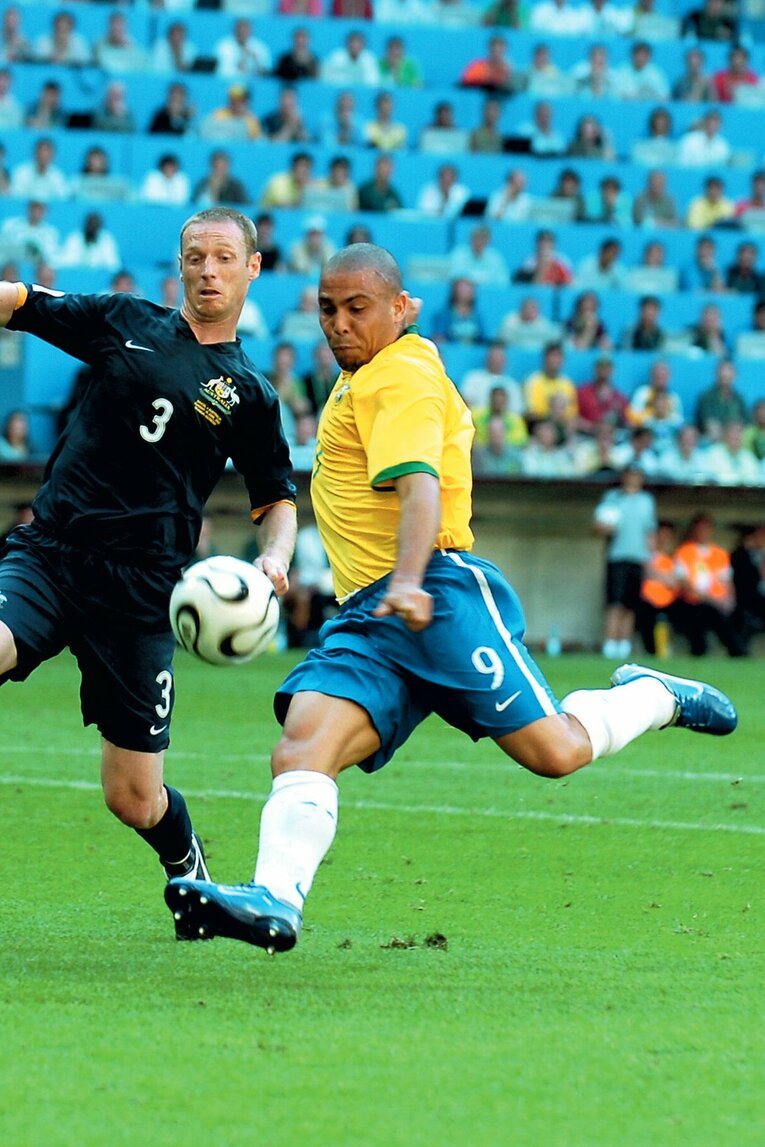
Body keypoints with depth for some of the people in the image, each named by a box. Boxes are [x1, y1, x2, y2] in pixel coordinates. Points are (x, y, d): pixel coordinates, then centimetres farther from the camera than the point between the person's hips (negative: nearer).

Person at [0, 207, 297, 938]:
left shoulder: (248, 395, 10)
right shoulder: (124, 323, 11)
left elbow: (276, 499, 18)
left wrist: (274, 558, -3)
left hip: (139, 590, 0)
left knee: (134, 798, 1)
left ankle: (191, 873, 36)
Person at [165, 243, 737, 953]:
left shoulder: (401, 373, -7)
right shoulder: (361, 377, 23)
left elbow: (420, 485, -23)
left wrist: (407, 582, -40)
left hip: (439, 591, -9)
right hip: (364, 617, 9)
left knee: (555, 751, -12)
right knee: (303, 747, -17)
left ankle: (652, 697, 19)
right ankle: (276, 899, -37)